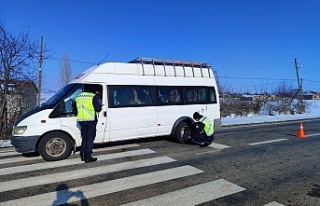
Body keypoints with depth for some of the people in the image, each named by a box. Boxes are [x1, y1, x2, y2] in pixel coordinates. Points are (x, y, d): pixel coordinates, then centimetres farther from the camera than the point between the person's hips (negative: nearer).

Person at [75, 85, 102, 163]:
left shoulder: (78, 97, 11)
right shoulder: (93, 96, -10)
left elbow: (77, 109, 17)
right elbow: (98, 109, -12)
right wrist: (100, 105, 9)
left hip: (81, 120, 6)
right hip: (91, 120, -6)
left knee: (84, 138, 19)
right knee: (90, 139, 2)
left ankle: (82, 155, 23)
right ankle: (88, 157, 4)